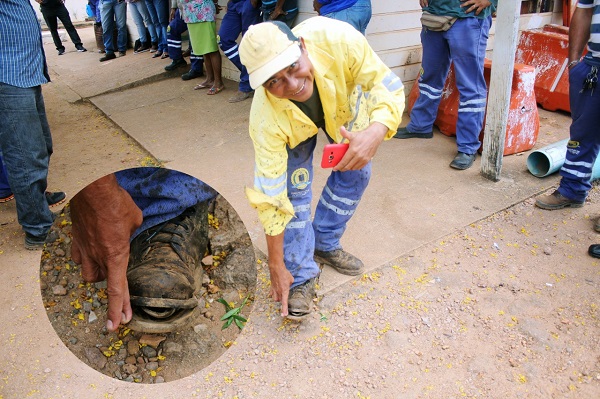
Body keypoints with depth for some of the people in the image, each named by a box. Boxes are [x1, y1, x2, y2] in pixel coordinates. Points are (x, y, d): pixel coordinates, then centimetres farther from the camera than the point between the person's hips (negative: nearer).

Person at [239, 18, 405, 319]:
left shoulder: (337, 40, -44)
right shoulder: (267, 118, -42)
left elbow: (387, 86, -32)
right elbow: (270, 199, -35)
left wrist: (375, 133, -55)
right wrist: (277, 268, -27)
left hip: (343, 104, 3)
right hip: (294, 125, -2)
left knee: (355, 171, -1)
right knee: (295, 188, -15)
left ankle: (325, 245, 21)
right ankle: (301, 276, 2)